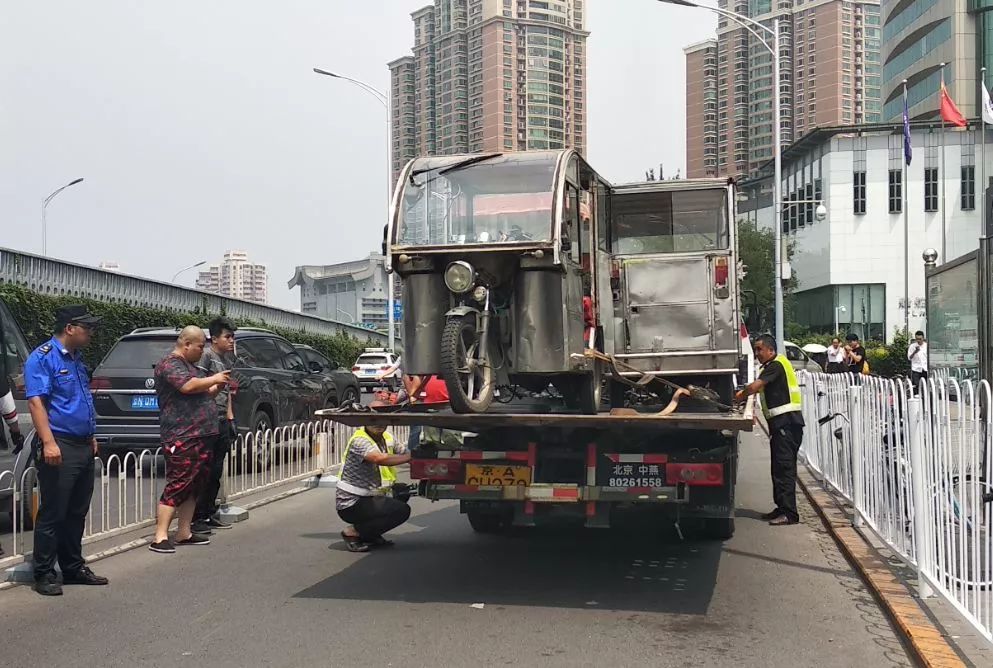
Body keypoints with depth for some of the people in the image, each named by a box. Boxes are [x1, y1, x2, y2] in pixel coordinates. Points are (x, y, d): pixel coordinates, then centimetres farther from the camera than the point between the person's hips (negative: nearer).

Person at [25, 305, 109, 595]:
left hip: (83, 447, 9)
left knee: (77, 512, 14)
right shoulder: (42, 358, -10)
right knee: (53, 514, -3)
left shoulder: (76, 358, 16)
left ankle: (73, 567, 24)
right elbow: (36, 401, -17)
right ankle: (44, 574, 5)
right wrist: (49, 443, -24)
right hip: (60, 447, -8)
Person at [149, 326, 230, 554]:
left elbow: (202, 395, 31)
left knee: (195, 486, 11)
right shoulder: (170, 364, -8)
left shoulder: (189, 365, 23)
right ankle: (160, 537, -11)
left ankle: (184, 533, 18)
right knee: (177, 486, -11)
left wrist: (218, 387, 12)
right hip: (182, 439, -10)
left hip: (200, 436, 10)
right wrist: (214, 379, -12)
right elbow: (188, 386, -25)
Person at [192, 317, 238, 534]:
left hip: (222, 420, 9)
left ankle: (210, 514, 22)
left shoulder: (227, 360, 18)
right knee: (205, 470, -7)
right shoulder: (206, 355, -8)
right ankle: (196, 518, -1)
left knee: (216, 471, 13)